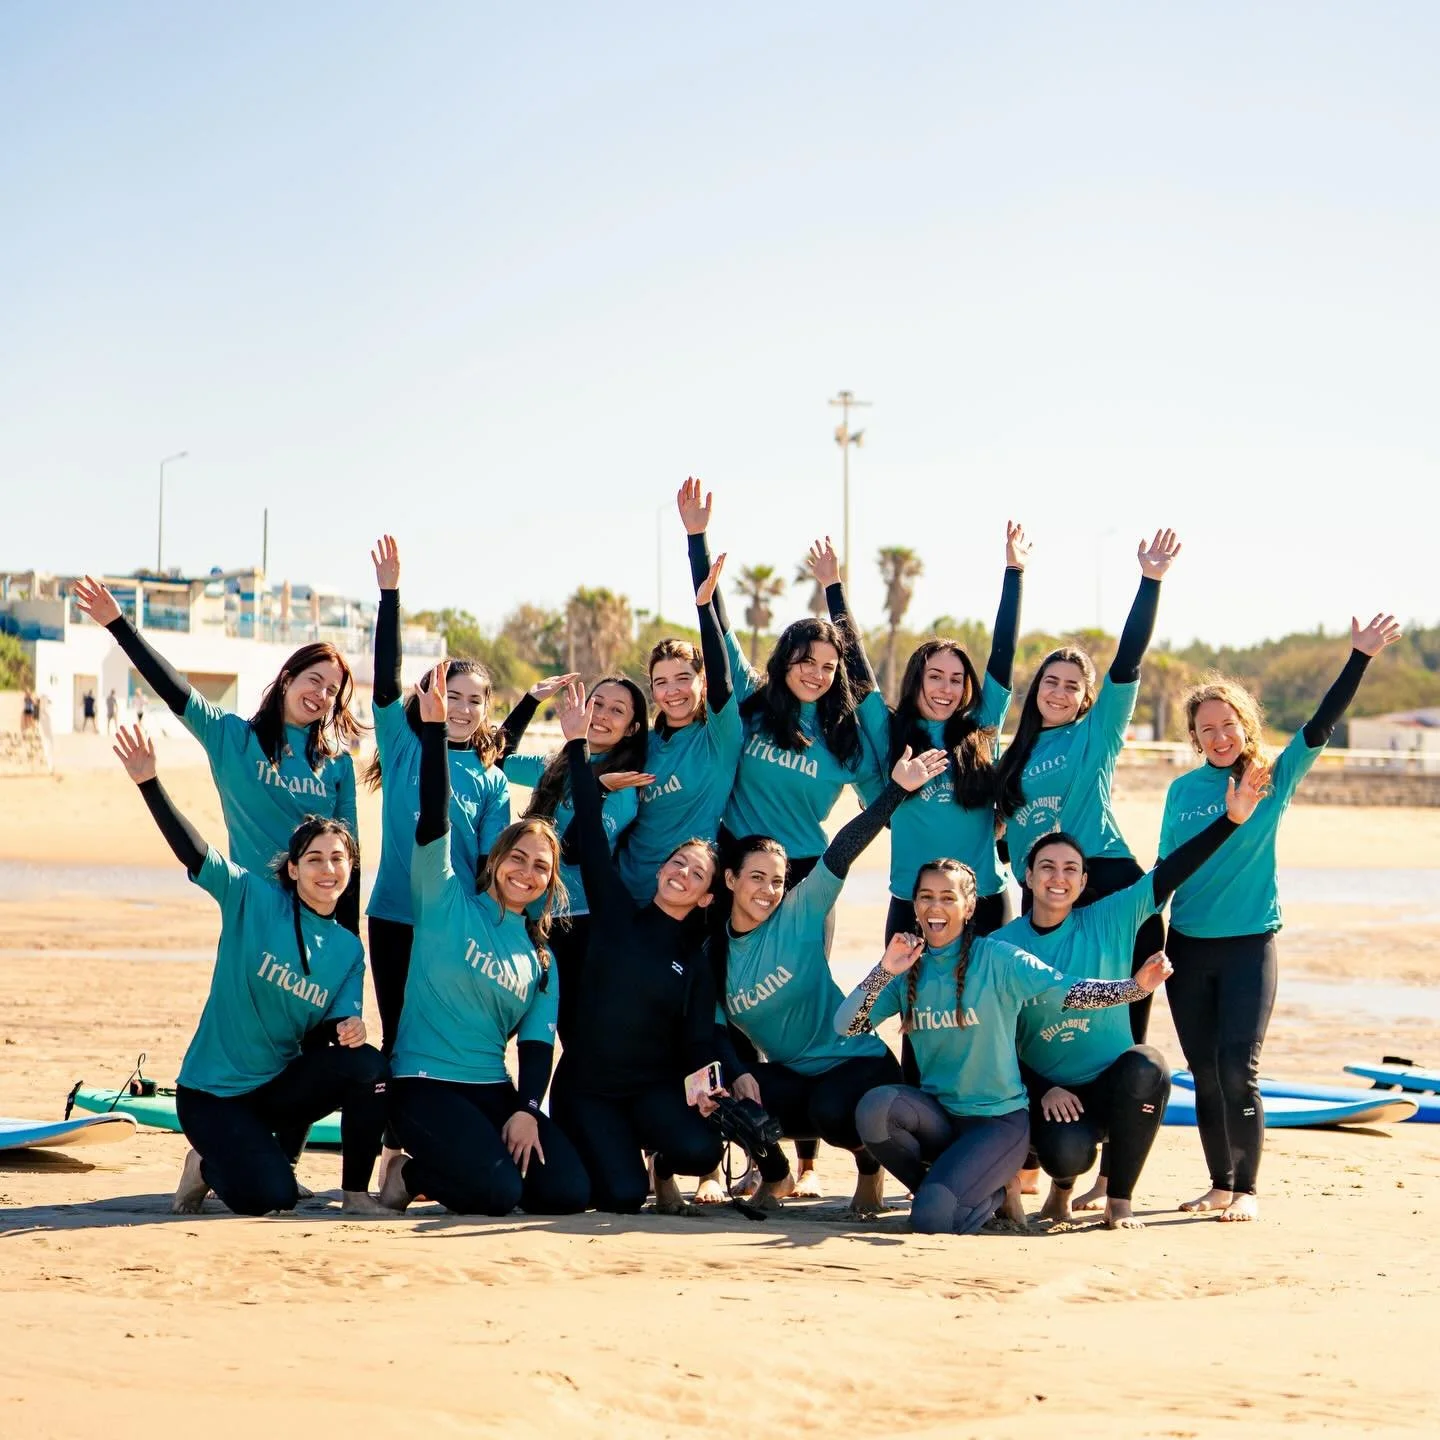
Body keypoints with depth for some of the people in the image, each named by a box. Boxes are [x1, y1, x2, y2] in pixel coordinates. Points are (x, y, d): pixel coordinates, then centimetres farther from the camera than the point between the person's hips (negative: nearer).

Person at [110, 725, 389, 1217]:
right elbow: (191, 850, -19)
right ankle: (210, 1163, 13)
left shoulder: (348, 949, 4)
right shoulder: (253, 898, -9)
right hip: (213, 1090, -4)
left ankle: (356, 1193, -7)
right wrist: (149, 783, -33)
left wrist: (349, 1030, -24)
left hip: (281, 1084, 4)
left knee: (366, 1064, -24)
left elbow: (332, 1027, 1)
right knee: (267, 1197, -23)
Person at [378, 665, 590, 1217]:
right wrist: (434, 729, -21)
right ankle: (414, 1173, 5)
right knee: (496, 1191, -26)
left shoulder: (540, 956, 13)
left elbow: (537, 1043, 8)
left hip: (493, 1089, 5)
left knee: (569, 1190, -13)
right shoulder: (446, 902, 1)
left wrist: (527, 1110, -10)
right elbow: (433, 821, -12)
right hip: (425, 1084, -5)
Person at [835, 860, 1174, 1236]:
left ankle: (996, 1195, 12)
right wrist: (884, 972, -20)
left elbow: (1070, 992, -18)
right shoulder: (909, 968, 2)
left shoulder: (997, 959, -10)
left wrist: (1136, 986, -35)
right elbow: (844, 1025, -6)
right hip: (938, 1112, 4)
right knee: (874, 1108, -28)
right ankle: (937, 1188, 0)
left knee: (933, 1219, -24)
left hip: (999, 1118, -4)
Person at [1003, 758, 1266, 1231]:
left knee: (1145, 1067, -33)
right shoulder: (1003, 946, -3)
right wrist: (1043, 1090, -15)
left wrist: (1231, 819, -23)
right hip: (1047, 1090, -1)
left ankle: (1120, 1200, -15)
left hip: (1113, 1083, 2)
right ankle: (1062, 1184, 10)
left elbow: (1170, 873, -11)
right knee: (1067, 1153, -33)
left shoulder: (1110, 921, -2)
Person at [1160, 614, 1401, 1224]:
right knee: (1204, 1072, 6)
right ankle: (1220, 1185, 18)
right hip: (1187, 946, 3)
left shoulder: (1274, 779, 0)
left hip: (1250, 944, -3)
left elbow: (1321, 726, -10)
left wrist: (1360, 657, -17)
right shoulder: (1182, 790, 7)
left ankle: (1246, 1190, 0)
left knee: (1237, 1069, -11)